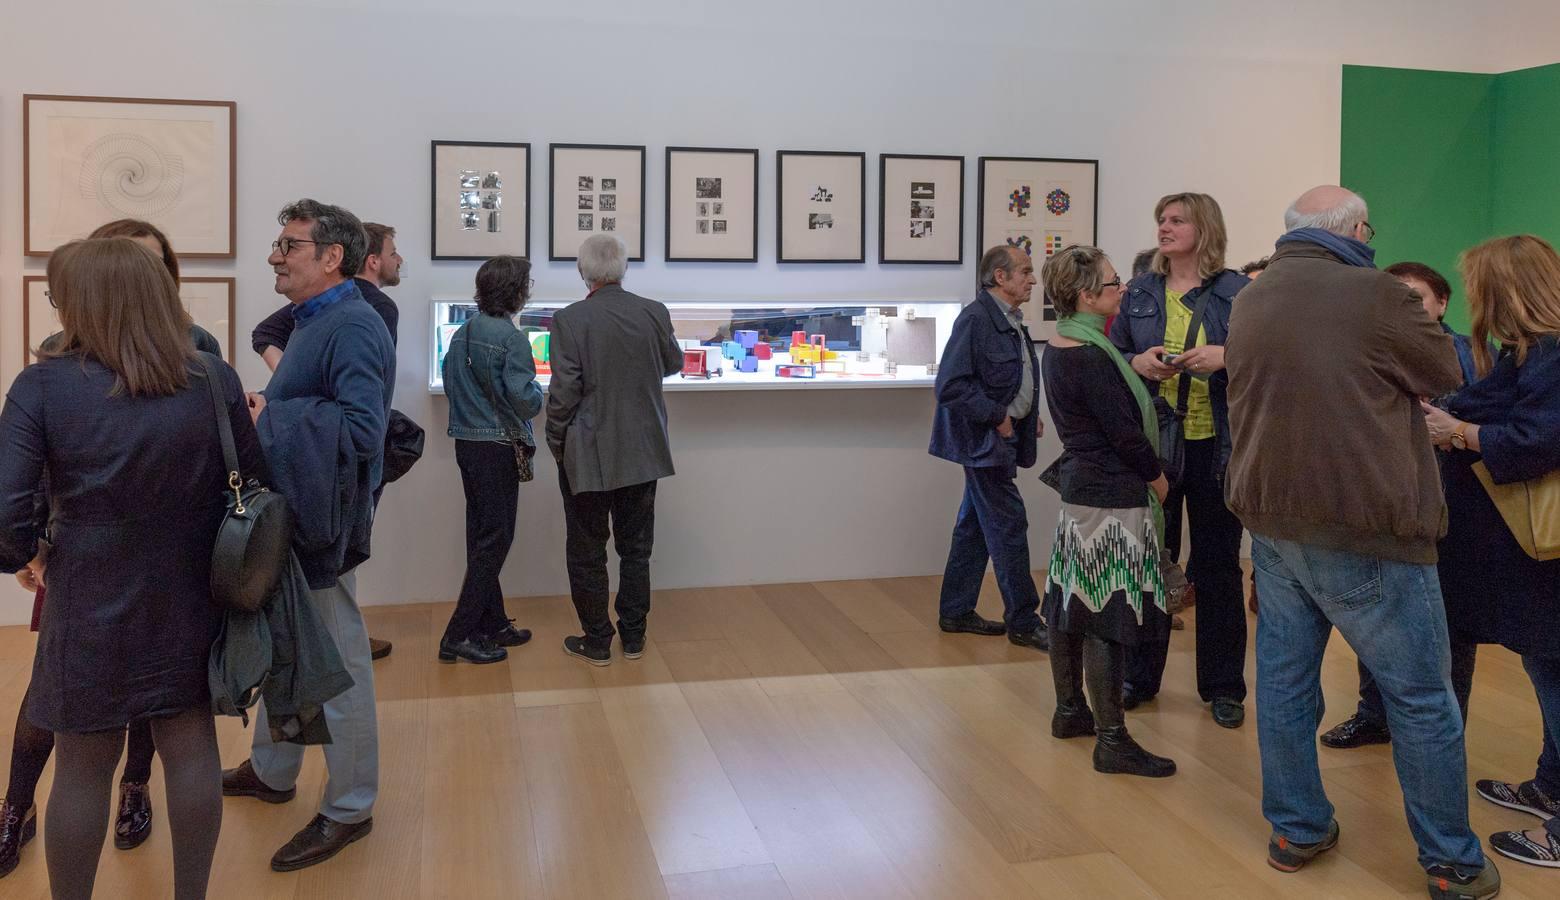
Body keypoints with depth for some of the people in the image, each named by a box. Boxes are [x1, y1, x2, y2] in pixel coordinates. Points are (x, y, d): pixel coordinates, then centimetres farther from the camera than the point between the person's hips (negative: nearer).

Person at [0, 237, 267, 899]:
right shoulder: (216, 381, -7)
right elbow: (260, 478, -1)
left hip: (90, 603, -2)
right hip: (187, 599, 2)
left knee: (82, 769, 13)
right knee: (191, 747, 15)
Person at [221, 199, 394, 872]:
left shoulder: (352, 328, -20)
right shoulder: (313, 321, 12)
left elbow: (361, 428, -31)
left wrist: (267, 419, -22)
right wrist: (264, 406, 1)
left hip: (322, 526, -10)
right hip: (286, 515, 10)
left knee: (336, 668, 3)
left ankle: (349, 810, 19)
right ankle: (272, 772, 43)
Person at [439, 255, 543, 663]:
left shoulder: (462, 333, 7)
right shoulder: (511, 338, -17)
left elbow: (450, 384, 14)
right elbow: (524, 399, -21)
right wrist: (538, 393, -1)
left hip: (467, 443, 8)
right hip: (498, 447, -8)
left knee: (482, 536, 15)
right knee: (495, 539, 0)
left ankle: (492, 623, 25)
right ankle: (460, 635, 0)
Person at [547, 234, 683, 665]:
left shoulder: (569, 320, -15)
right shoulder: (655, 313, -5)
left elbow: (563, 391, -15)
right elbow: (673, 363, 12)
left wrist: (556, 443, -1)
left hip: (586, 455, -3)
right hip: (642, 452, 4)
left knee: (587, 551, 9)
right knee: (636, 547, 15)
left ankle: (596, 641, 17)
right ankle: (633, 636, 23)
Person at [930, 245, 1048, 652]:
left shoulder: (1010, 321, 12)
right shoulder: (975, 319, -17)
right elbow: (951, 386, -22)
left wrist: (1029, 417, 9)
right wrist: (997, 416, -18)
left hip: (1003, 435, 10)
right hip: (984, 439, -10)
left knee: (975, 523, 15)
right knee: (1008, 526, -4)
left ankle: (956, 611, 25)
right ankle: (1023, 622, 6)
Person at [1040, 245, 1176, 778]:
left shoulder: (1058, 349, 10)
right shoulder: (1091, 359, -19)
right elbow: (1125, 431, -17)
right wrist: (1157, 479, -3)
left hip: (1079, 488, 10)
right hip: (1112, 499, -10)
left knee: (1073, 600, 16)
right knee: (1107, 616, -6)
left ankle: (1069, 711, 29)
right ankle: (1112, 740, 0)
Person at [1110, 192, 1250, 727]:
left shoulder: (1237, 292, -1)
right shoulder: (1139, 293, 8)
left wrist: (1226, 357, -20)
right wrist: (1137, 362, -9)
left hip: (1216, 446, -2)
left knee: (1218, 565, 6)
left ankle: (1223, 686, 20)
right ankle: (1140, 676, 24)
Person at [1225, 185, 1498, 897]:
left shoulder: (1249, 301, 7)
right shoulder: (1375, 294, -13)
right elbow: (1447, 374, 1)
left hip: (1272, 519, 7)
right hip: (1363, 527, -6)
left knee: (1284, 677, 13)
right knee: (1421, 696, 6)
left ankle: (1296, 830, 23)